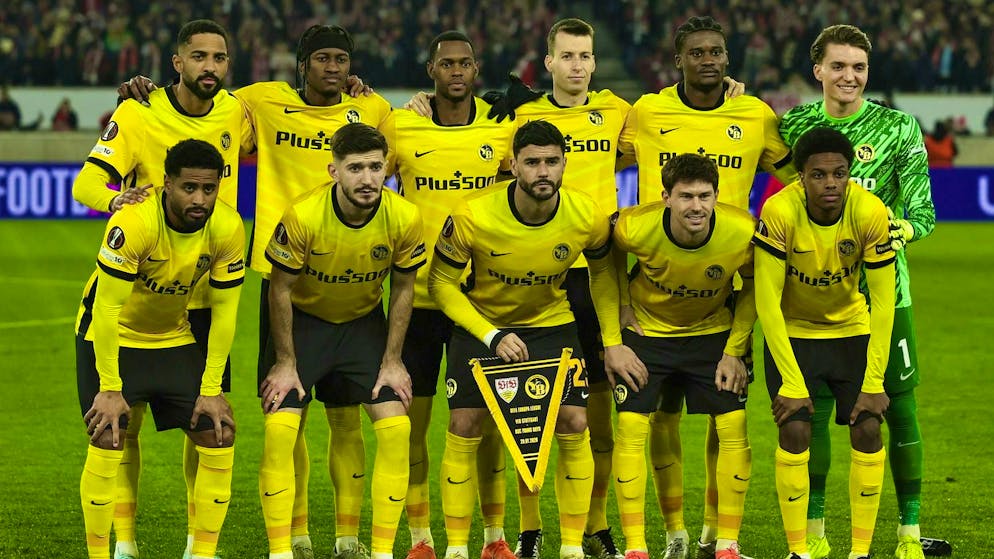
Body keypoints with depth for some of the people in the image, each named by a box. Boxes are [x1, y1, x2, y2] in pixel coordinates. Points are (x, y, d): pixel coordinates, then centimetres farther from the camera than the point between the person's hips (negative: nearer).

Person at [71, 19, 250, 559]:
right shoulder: (138, 114, -11)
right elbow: (86, 182, -16)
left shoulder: (236, 114, 2)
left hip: (208, 296, 4)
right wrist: (114, 197, -39)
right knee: (126, 418, -1)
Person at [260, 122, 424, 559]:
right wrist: (285, 363, -11)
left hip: (364, 322, 2)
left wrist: (392, 360, -3)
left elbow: (402, 288, -4)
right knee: (280, 428, -15)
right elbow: (281, 289, -14)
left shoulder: (404, 218, -21)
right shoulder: (302, 216, -29)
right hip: (303, 320, -2)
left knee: (396, 428, -9)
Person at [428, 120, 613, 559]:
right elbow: (441, 283, -14)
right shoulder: (470, 218, -27)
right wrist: (492, 338, -22)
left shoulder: (588, 218, -20)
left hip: (552, 322, 2)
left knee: (574, 425, -9)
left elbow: (604, 268, 3)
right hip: (480, 324, -1)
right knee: (465, 427, -7)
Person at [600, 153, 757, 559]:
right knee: (630, 427, -12)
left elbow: (754, 285, -5)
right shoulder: (634, 228, -29)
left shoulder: (743, 233, -27)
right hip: (646, 329, -1)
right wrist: (612, 342, -10)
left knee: (734, 428, -9)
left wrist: (735, 351, -9)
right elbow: (607, 268, -7)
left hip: (713, 332, 1)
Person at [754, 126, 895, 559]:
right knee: (795, 430, -14)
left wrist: (874, 384, -20)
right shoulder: (779, 212, -28)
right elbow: (767, 301, -24)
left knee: (867, 430, -10)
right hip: (791, 332, -1)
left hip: (852, 329, 2)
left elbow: (883, 302, -17)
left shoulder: (871, 213, -24)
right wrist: (791, 383, -25)